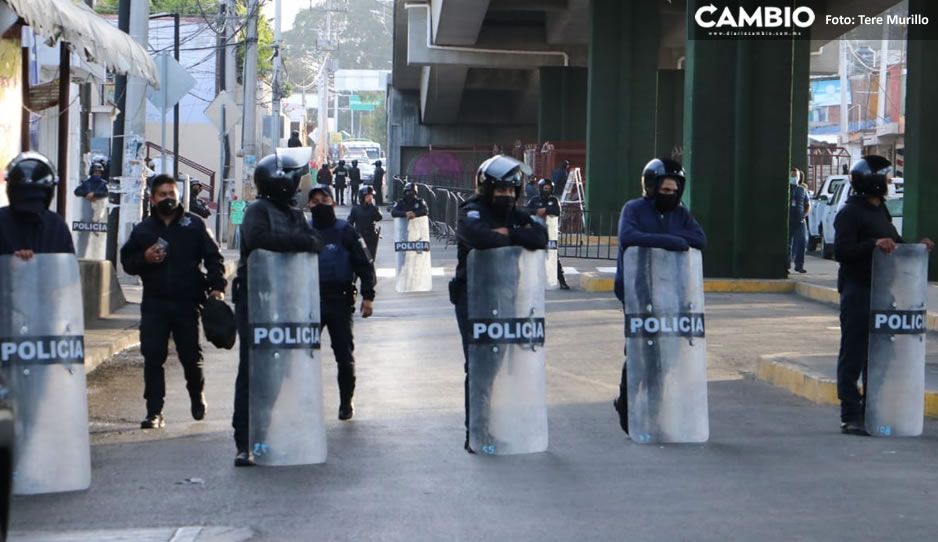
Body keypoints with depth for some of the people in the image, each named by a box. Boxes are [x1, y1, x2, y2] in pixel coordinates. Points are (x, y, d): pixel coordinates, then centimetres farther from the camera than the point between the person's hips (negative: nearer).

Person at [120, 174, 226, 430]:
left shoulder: (194, 225, 4)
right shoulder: (143, 229, 10)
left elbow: (213, 256, 3)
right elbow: (127, 261, 12)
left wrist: (216, 285, -10)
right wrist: (145, 258, -9)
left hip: (187, 302, -1)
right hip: (154, 303, 1)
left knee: (191, 356, 6)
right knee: (153, 357, -5)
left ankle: (197, 396, 34)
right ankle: (154, 412, -1)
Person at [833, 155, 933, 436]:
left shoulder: (880, 210, 18)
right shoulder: (850, 213, -11)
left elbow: (893, 244, 25)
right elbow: (842, 251, -20)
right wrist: (873, 244, -30)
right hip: (857, 289, -9)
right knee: (853, 352, -5)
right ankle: (850, 415, -2)